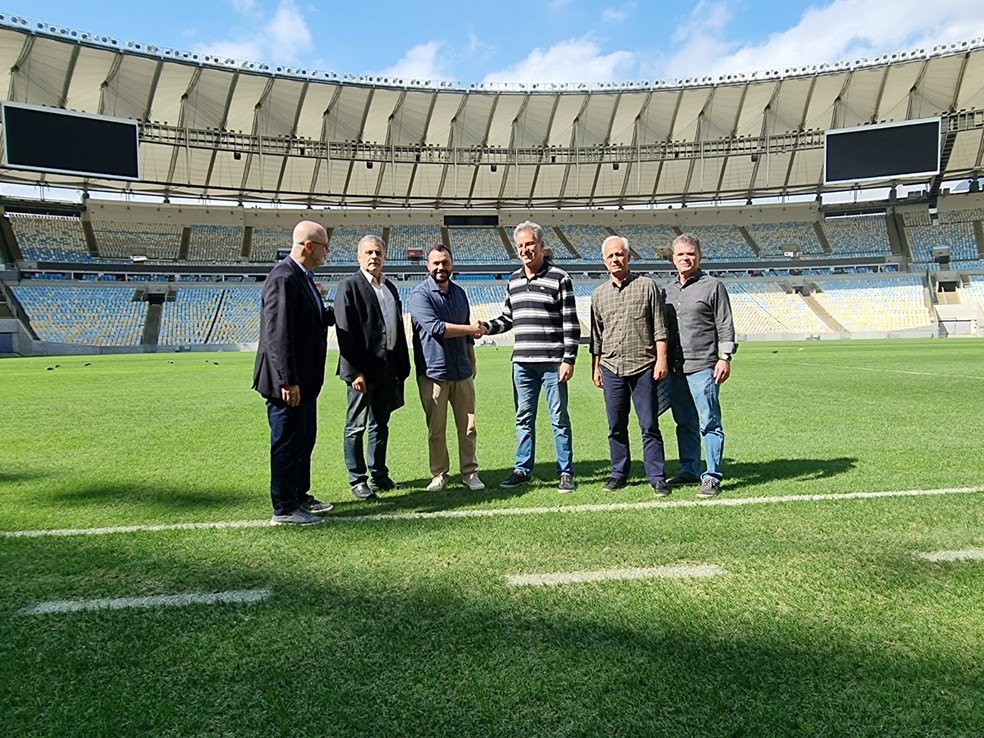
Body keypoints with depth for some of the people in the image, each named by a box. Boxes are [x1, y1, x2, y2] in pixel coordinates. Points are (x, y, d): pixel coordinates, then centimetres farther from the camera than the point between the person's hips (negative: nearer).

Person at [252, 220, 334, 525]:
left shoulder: (303, 277, 11)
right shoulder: (283, 278, -20)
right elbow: (278, 334, -25)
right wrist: (288, 381, -26)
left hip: (304, 379, 10)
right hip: (289, 383, -10)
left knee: (304, 439, 20)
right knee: (287, 443, 2)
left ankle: (300, 496, 34)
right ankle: (284, 508, 15)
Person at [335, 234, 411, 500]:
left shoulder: (390, 287, 15)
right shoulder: (349, 286, -7)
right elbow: (345, 333, -14)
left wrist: (402, 366, 12)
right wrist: (354, 372, -20)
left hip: (388, 366, 7)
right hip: (363, 369, -7)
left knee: (381, 425, 15)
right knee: (356, 426, 4)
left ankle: (379, 475, 26)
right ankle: (357, 479, 13)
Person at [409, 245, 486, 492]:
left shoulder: (459, 293, 14)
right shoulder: (421, 294, -6)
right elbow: (434, 327, -20)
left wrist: (472, 362, 19)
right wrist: (470, 329, -12)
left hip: (462, 372, 5)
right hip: (434, 372, -5)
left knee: (468, 426, 6)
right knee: (436, 429, 3)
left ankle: (469, 472, 16)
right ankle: (439, 474, 15)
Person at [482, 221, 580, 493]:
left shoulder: (559, 278, -3)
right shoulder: (513, 280, 13)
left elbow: (571, 323, -6)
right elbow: (507, 318, 20)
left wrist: (569, 359, -11)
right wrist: (487, 327, 0)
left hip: (552, 362, -5)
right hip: (522, 363, 5)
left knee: (559, 419, 3)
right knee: (523, 418, 11)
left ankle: (565, 472, 13)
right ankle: (522, 470, 21)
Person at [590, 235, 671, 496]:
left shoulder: (647, 286, 3)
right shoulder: (599, 294, 12)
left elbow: (659, 328, 1)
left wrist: (661, 359, -6)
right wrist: (595, 367, 14)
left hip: (643, 366, -3)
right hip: (611, 367, 3)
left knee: (649, 425, 0)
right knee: (616, 426, 8)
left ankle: (656, 476, 8)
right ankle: (619, 473, 20)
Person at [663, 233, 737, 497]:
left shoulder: (712, 286, 0)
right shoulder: (668, 290, 16)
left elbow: (725, 326, -3)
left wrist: (725, 358, -10)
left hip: (702, 367, -5)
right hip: (675, 369, 6)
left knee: (709, 423, -3)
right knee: (685, 424, 12)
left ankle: (712, 476, 4)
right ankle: (689, 470, 22)